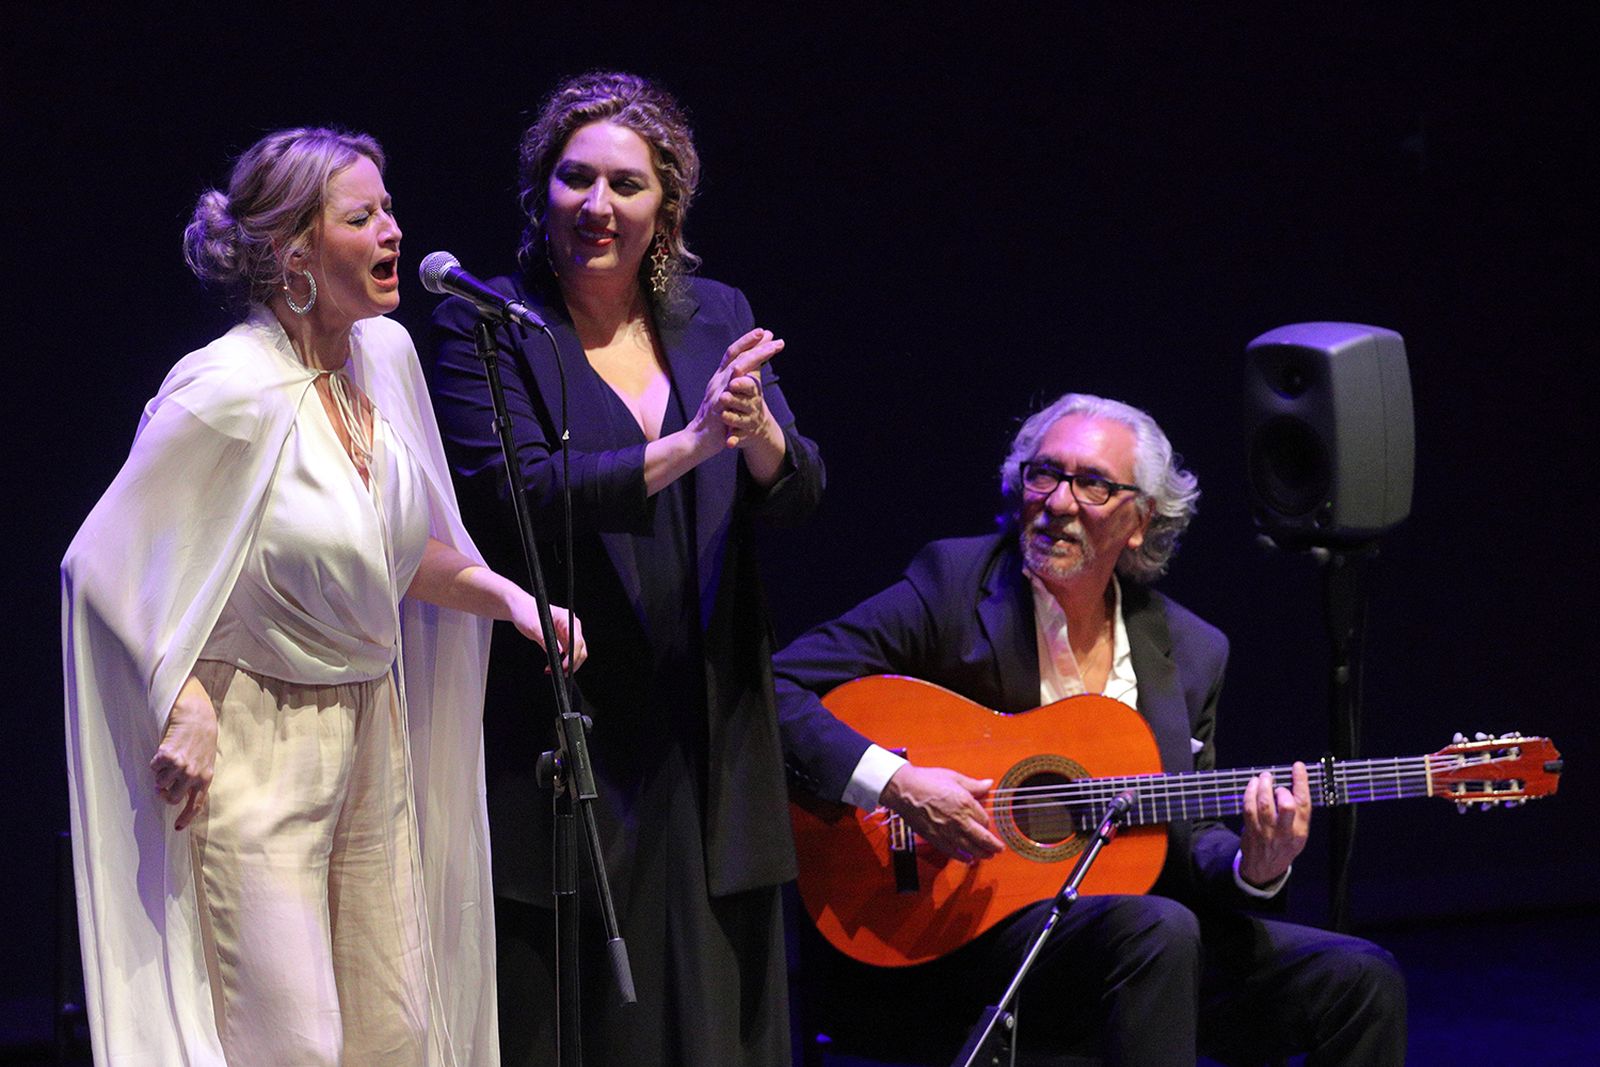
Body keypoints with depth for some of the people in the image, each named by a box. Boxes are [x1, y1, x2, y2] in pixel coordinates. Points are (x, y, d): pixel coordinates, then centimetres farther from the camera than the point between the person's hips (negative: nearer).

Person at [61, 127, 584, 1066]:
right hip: (256, 749, -8)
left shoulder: (387, 353, 6)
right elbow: (109, 561, -13)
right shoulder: (232, 390, -18)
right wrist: (183, 697, -21)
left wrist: (504, 594, 3)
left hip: (375, 732, 8)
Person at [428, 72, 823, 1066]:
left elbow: (801, 492, 4)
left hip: (705, 742, 4)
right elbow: (511, 495, -16)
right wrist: (687, 446, -23)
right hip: (558, 736, -4)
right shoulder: (487, 328, -2)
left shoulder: (715, 316, 11)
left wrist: (757, 430, -19)